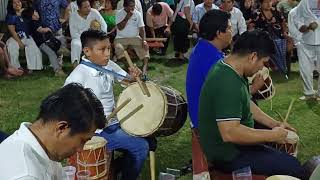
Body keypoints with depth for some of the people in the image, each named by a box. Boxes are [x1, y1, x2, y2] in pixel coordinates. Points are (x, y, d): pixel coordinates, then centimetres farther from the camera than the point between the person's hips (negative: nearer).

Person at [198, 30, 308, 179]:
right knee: (293, 167, -13)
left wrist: (275, 124, 8)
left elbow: (247, 104, 16)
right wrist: (272, 136, -24)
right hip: (229, 155, -10)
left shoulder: (231, 70, 2)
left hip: (230, 144, 10)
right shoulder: (228, 84, -30)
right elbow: (230, 133, -35)